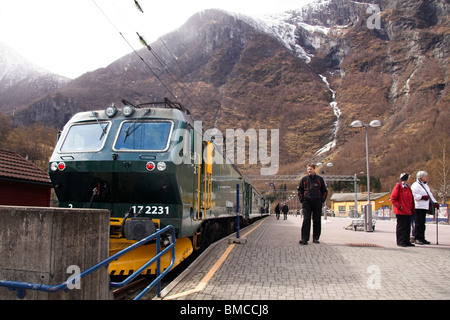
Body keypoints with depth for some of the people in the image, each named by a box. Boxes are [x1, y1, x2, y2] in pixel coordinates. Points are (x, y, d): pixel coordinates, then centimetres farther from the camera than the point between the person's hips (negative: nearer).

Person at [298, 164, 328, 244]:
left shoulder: (320, 179, 8)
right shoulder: (304, 179, 8)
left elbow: (325, 191, 14)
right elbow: (300, 190, 14)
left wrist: (322, 200, 3)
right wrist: (302, 200, 3)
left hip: (317, 203, 1)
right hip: (307, 203, -1)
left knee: (317, 221, 5)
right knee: (306, 221, -7)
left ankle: (316, 238, 15)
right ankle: (304, 239, -7)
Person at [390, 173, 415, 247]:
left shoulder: (408, 187, 15)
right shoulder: (398, 187, -8)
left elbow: (411, 199, 22)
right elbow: (393, 199, -11)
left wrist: (412, 209, 12)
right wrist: (399, 206, -17)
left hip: (408, 211, 8)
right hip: (401, 211, -8)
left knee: (407, 227, 10)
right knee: (401, 227, -3)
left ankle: (407, 241, 17)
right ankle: (400, 241, 3)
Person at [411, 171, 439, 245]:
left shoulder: (426, 185, 23)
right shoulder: (416, 185, -6)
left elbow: (430, 195, 25)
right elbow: (413, 195, -17)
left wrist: (435, 202, 13)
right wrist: (422, 197, -19)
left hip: (425, 207, 8)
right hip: (418, 207, -8)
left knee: (422, 223, 10)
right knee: (418, 223, -8)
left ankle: (422, 238, 15)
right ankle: (417, 238, -4)